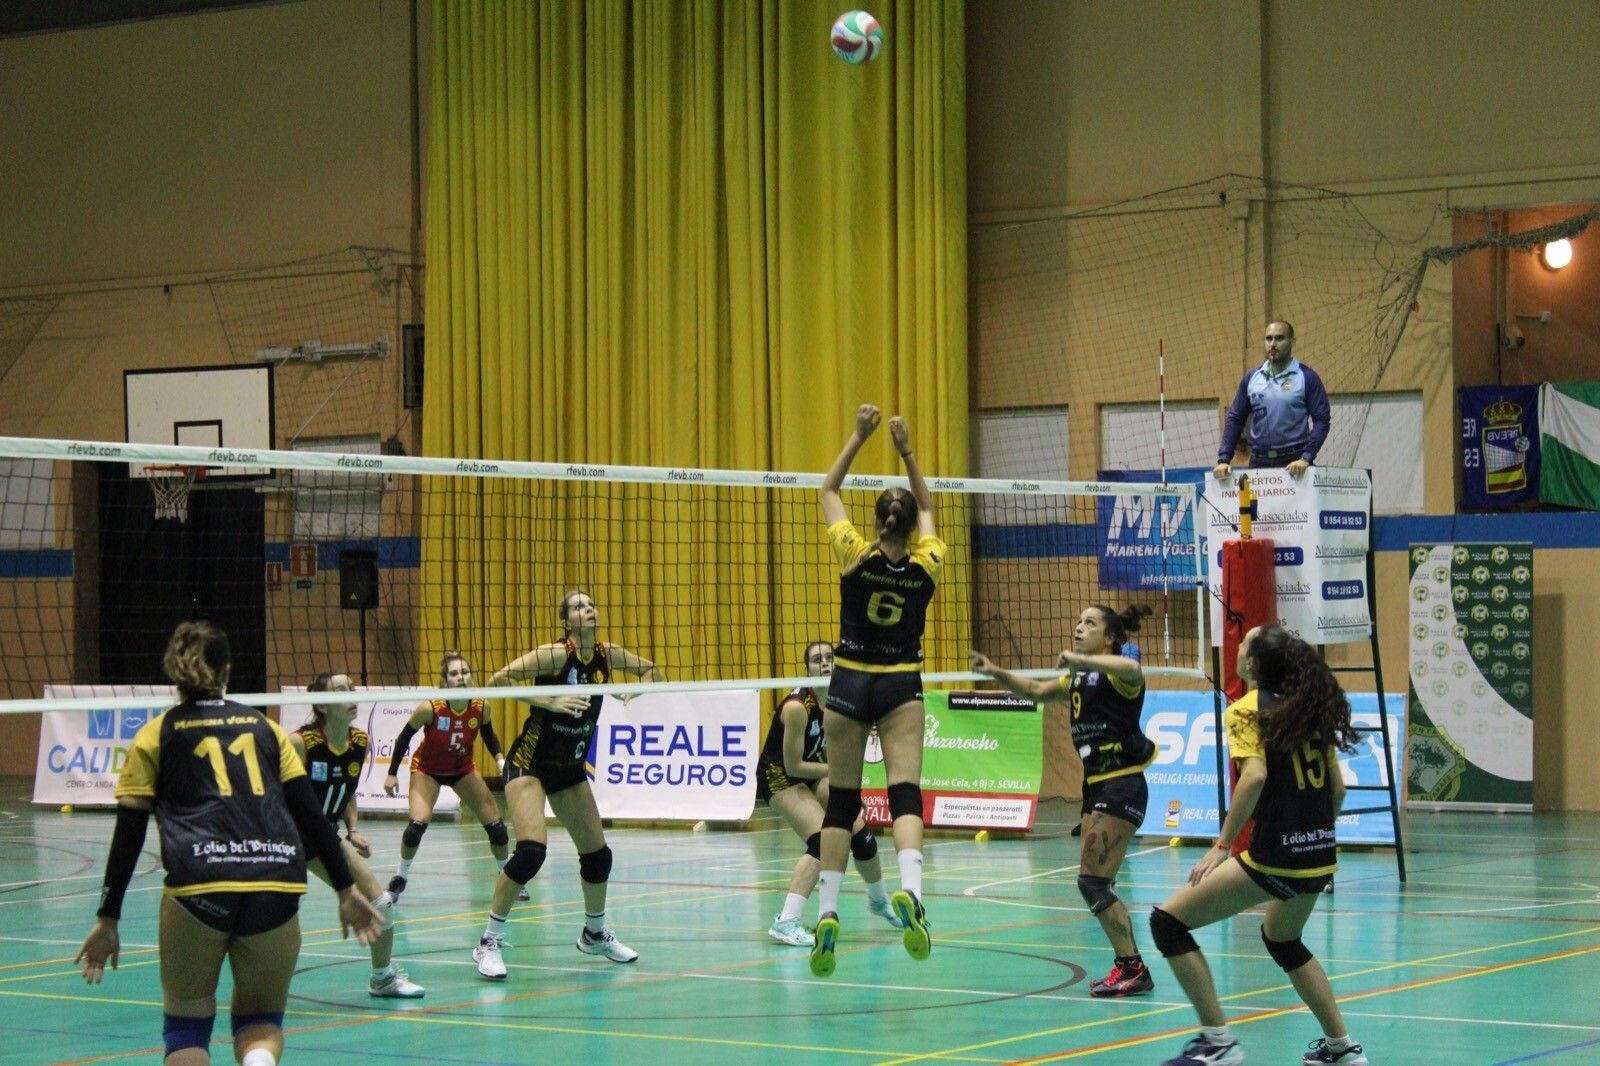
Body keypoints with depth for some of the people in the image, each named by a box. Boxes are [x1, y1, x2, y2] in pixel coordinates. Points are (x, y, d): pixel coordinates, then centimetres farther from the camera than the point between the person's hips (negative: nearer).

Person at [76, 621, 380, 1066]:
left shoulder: (156, 736, 15)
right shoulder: (264, 728, 21)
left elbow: (128, 833, 8)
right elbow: (311, 815, 14)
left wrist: (108, 918, 11)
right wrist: (346, 890, 17)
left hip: (197, 888, -2)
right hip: (277, 888, 2)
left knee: (185, 1026, 16)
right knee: (261, 1022, 18)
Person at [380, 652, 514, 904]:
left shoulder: (481, 707, -22)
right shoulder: (430, 708, -31)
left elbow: (489, 735, 0)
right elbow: (404, 737, -14)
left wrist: (501, 760, -15)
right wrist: (392, 774, -9)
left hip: (463, 769, 3)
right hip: (427, 769, -3)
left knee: (495, 824, -1)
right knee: (419, 822, -22)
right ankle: (399, 880, 0)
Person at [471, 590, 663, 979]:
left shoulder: (608, 655, -2)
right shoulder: (556, 654, -18)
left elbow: (654, 671, 13)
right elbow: (498, 679, -24)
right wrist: (548, 701, -29)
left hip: (570, 767, 7)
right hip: (529, 763, -7)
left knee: (597, 853, 11)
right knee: (532, 849, -24)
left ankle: (595, 934, 36)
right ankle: (489, 942, -15)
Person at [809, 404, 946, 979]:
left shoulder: (856, 557, -9)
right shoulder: (926, 564, -4)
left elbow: (828, 491, 6)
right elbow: (927, 506, 15)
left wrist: (858, 437, 5)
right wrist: (907, 451, 9)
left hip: (849, 683, 0)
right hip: (901, 687, 0)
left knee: (841, 799, 7)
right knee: (905, 792, -10)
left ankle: (827, 910, 2)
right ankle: (909, 889, -35)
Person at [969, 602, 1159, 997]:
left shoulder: (1117, 675, -9)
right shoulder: (1078, 679, 17)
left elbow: (1131, 668, -33)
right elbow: (1037, 690, 31)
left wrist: (1078, 659, -38)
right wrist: (996, 673, 18)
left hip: (1122, 784, -9)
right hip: (1095, 786, 9)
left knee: (1092, 881, -13)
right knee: (1096, 884, 7)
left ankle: (1133, 968, -9)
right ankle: (1128, 966, 12)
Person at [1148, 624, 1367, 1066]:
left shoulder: (1249, 711, -7)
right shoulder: (1310, 707, 13)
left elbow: (1254, 776, -22)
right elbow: (1337, 786, 15)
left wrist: (1221, 847, -18)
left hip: (1274, 856, -8)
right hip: (1320, 857, 8)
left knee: (1168, 922, 0)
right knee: (1283, 940, 34)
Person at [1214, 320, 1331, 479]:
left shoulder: (1307, 377, -2)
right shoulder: (1251, 378, 10)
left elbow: (1321, 420, -5)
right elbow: (1235, 419, 12)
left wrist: (1306, 458, -17)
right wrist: (1224, 459, 1)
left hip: (1294, 464, -4)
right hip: (1259, 462, 4)